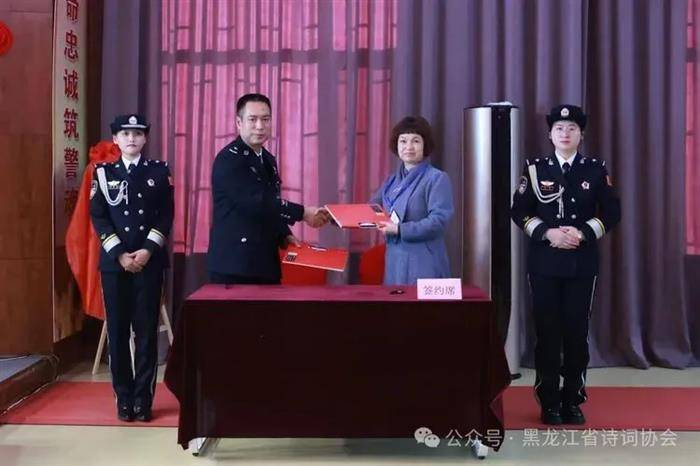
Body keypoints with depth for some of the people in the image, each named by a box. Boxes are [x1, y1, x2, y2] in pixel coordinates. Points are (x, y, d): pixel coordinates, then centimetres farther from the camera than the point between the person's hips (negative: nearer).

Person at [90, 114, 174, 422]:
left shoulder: (159, 171, 7)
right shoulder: (103, 173, 8)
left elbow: (167, 215, 1)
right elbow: (98, 216, 2)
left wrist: (148, 250, -11)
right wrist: (120, 254, -9)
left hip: (149, 261, -1)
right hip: (114, 261, 1)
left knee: (146, 329, 1)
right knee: (118, 330, 3)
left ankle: (143, 398, 8)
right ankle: (124, 397, 14)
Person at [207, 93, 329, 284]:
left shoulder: (268, 160, 16)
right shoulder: (229, 159, -12)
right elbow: (256, 203, -22)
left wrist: (284, 235, 7)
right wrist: (303, 213, -18)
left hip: (265, 262, 8)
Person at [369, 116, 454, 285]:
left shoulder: (437, 179, -7)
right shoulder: (392, 180, 14)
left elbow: (438, 221, -17)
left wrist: (399, 229, -19)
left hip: (423, 263, -6)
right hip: (394, 260, 6)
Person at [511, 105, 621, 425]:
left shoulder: (596, 169, 5)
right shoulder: (535, 168, 3)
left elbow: (611, 213, 3)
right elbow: (519, 211, 1)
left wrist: (582, 233, -13)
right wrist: (547, 233, -14)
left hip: (582, 263, 1)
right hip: (544, 263, 0)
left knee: (577, 330, 4)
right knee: (547, 330, 3)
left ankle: (573, 401, 17)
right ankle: (549, 402, 13)